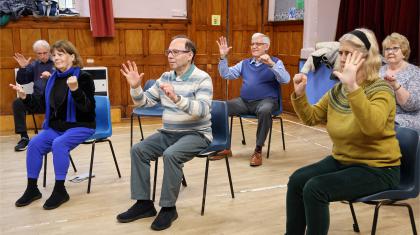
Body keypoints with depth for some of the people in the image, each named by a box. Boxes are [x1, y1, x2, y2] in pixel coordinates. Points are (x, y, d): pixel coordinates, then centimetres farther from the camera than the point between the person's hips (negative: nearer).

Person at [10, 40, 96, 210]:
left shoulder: (83, 77, -11)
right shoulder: (53, 78, 9)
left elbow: (87, 108, -21)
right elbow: (44, 105, 14)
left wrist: (75, 90, -36)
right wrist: (25, 97, 0)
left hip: (80, 126, -6)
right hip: (55, 126, 6)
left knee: (59, 144, -31)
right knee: (34, 143, -16)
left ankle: (60, 190, -18)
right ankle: (32, 188, -3)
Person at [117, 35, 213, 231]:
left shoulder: (202, 78, -12)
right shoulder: (165, 77, 8)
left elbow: (202, 110, -27)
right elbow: (144, 102, 11)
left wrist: (177, 98, -41)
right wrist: (135, 87, -9)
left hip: (196, 134, -6)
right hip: (168, 133, 7)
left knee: (171, 155, -32)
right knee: (138, 150, -11)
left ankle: (168, 207, -15)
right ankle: (144, 203, -3)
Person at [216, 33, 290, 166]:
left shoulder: (275, 62, 5)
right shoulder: (244, 63, 18)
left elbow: (286, 80, -13)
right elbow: (226, 75, 13)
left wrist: (271, 64, -25)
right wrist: (223, 57, -1)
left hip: (266, 101, -5)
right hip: (244, 101, 5)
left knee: (265, 111, -40)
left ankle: (258, 151, -25)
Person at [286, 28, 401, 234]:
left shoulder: (380, 90, -17)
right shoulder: (337, 90, 4)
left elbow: (373, 126, -37)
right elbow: (311, 118, 10)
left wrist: (352, 87, -44)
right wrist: (299, 95, -8)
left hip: (377, 169, -7)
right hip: (342, 160, 7)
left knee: (315, 189, -24)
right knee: (297, 180, -9)